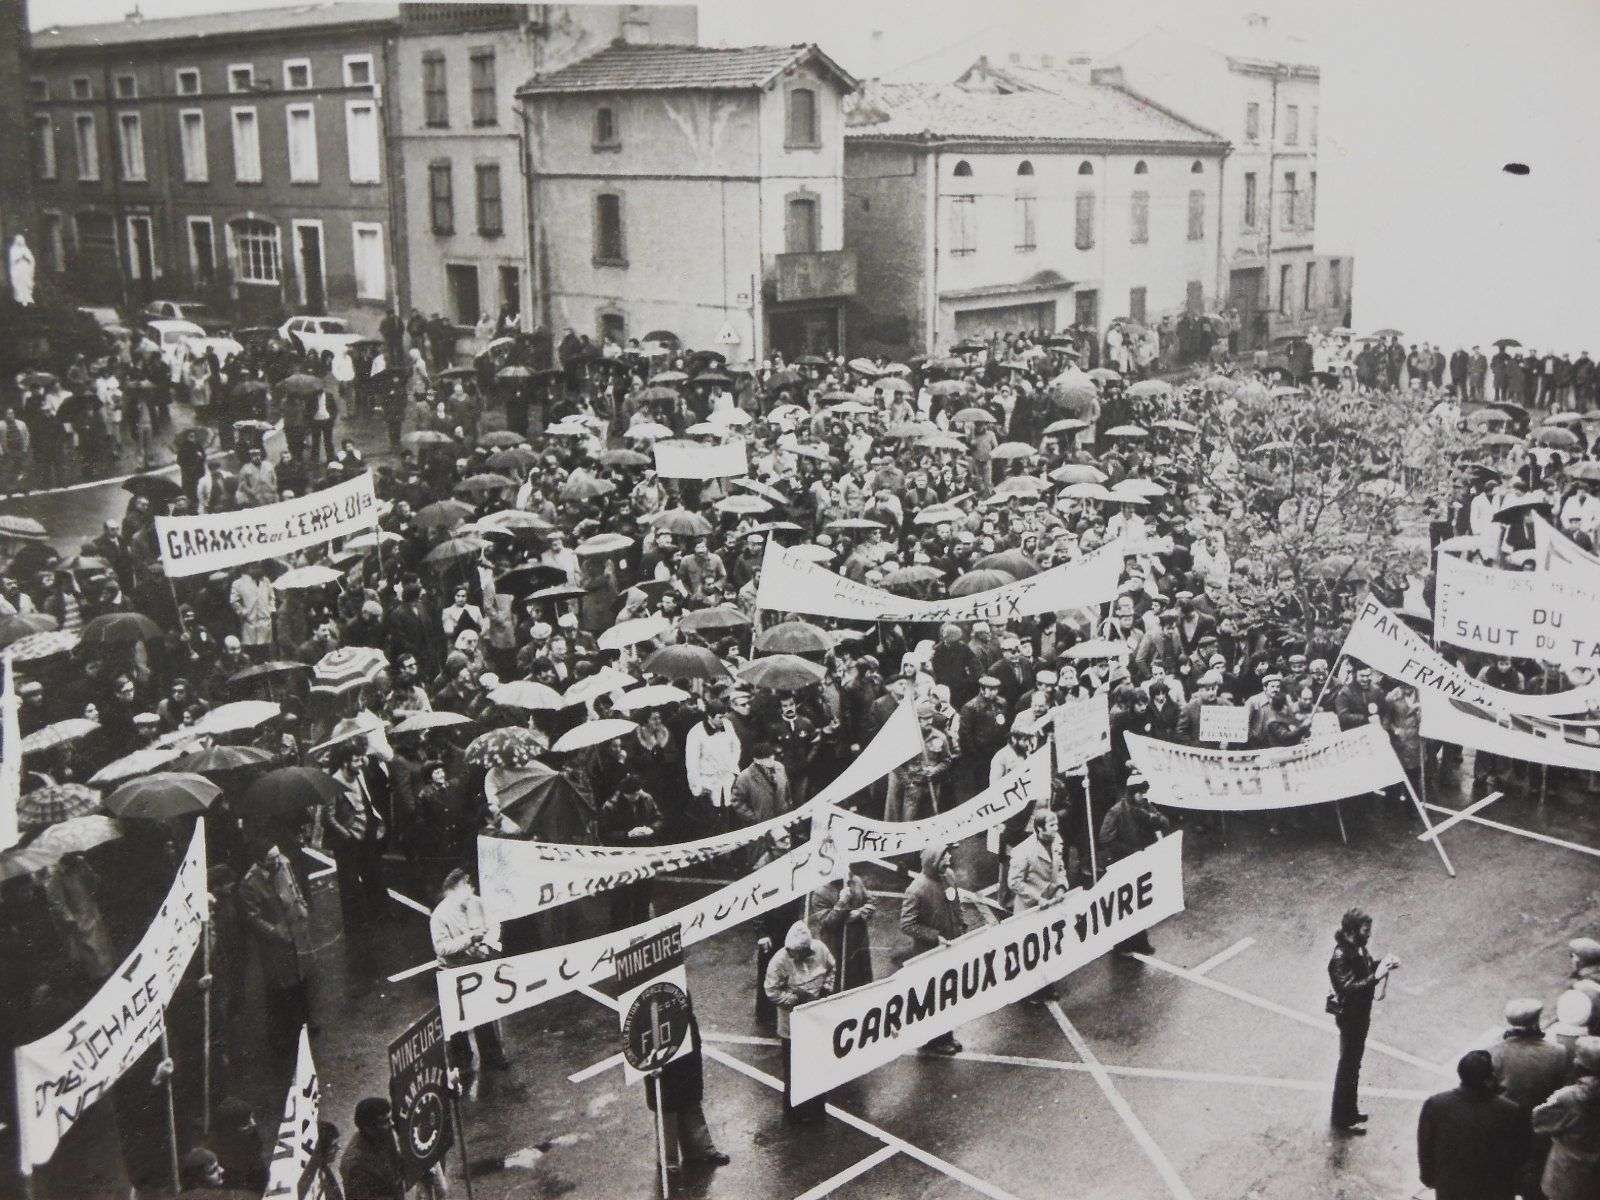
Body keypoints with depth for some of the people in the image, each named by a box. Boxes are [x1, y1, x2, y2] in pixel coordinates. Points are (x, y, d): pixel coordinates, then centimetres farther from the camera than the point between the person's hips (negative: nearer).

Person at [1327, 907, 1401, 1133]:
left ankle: (1350, 1107, 39)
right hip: (1350, 1017, -9)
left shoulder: (1357, 947, -3)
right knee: (1348, 1065, 5)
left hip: (1361, 1013, 9)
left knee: (1354, 1062, 22)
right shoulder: (1340, 958, -30)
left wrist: (1382, 965, -5)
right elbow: (1349, 989, -35)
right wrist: (1376, 976, -37)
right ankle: (1343, 1118, 20)